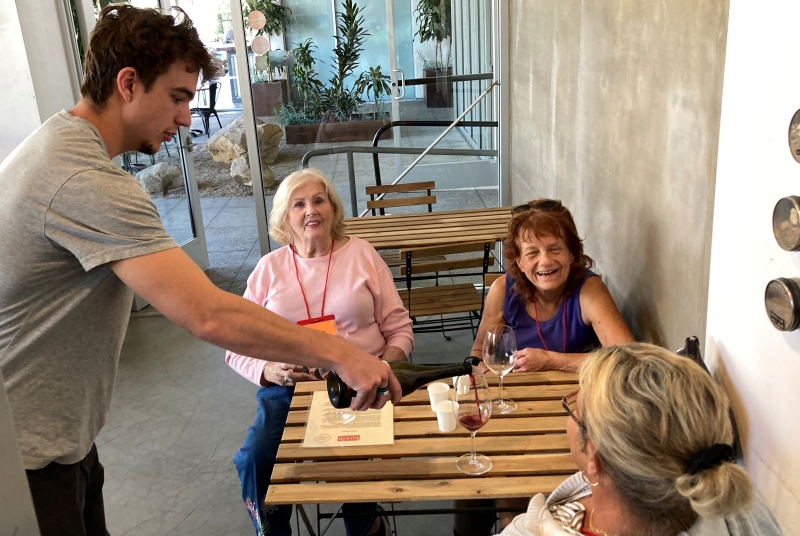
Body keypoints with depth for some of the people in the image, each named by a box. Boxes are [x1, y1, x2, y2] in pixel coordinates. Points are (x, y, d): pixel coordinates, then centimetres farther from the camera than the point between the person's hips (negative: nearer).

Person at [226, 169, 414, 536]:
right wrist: (269, 371, -11)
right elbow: (237, 346, 8)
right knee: (255, 460, -23)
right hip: (287, 389, 2)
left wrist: (383, 368, -13)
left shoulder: (361, 253, 6)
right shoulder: (269, 268, 7)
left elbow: (399, 328, 7)